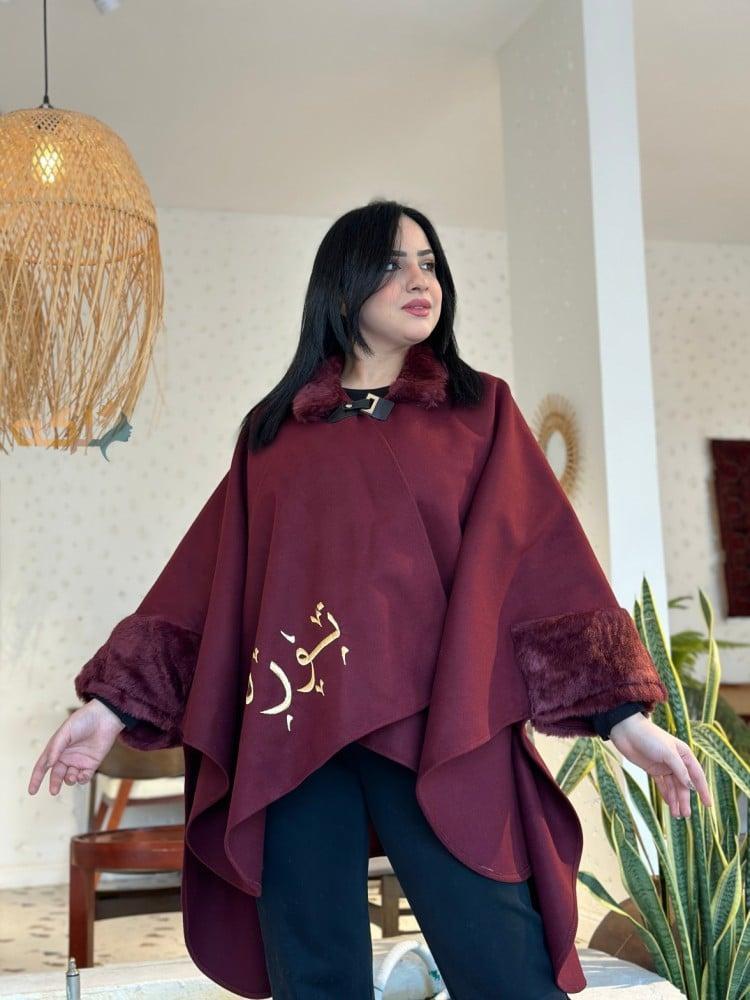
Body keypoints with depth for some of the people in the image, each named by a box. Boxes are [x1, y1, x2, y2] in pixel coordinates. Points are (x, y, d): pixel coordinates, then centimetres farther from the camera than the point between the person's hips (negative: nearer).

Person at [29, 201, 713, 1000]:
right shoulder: (272, 429, 16)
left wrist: (622, 710, -6)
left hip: (438, 727, -1)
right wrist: (117, 700, 6)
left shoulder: (481, 410, 12)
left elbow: (540, 554, 4)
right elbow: (211, 573, 14)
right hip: (292, 733, 2)